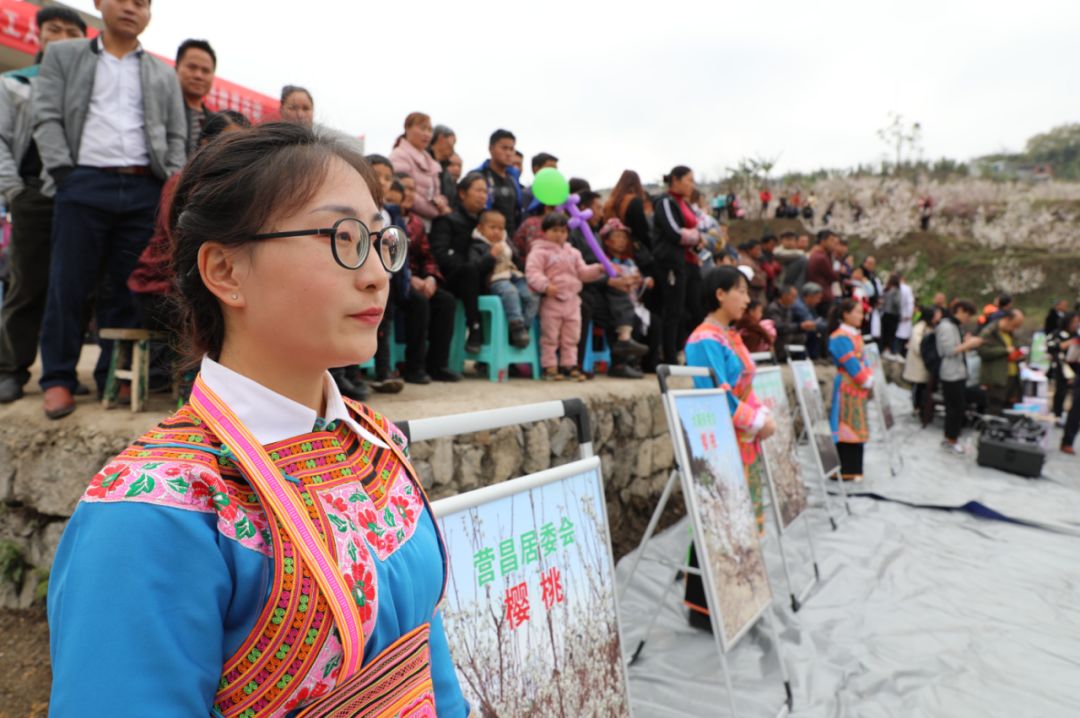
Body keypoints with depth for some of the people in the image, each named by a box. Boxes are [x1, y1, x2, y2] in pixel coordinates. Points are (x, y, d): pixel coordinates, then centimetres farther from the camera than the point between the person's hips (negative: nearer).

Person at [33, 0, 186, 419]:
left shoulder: (164, 75, 20)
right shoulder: (62, 56, 15)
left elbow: (177, 137, 14)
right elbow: (47, 117, 6)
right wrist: (63, 172, -7)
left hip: (144, 189, 2)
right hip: (85, 183, -1)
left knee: (126, 288, 2)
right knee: (69, 284, -2)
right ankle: (58, 378, 7)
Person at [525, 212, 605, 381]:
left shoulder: (573, 253, 15)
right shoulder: (539, 252, -6)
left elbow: (583, 272, 14)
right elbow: (532, 272, -17)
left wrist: (598, 269, -3)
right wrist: (545, 285, -33)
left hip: (572, 300, 6)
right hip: (551, 300, -6)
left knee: (572, 336, 10)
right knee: (550, 335, 1)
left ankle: (569, 365, 20)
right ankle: (549, 366, 10)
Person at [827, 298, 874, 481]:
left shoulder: (856, 335, 15)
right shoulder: (840, 338, -15)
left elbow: (862, 360, 15)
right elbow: (851, 364, -18)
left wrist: (869, 378, 2)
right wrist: (866, 381, -9)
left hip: (859, 389, 10)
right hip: (846, 389, -10)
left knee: (857, 428, 13)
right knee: (845, 428, -4)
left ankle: (854, 469, 21)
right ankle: (844, 471, 3)